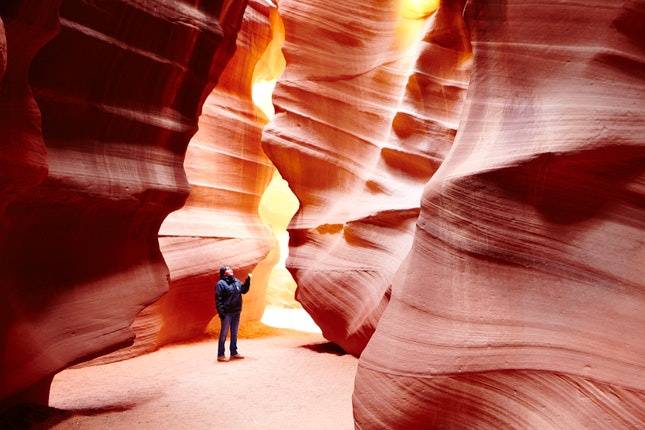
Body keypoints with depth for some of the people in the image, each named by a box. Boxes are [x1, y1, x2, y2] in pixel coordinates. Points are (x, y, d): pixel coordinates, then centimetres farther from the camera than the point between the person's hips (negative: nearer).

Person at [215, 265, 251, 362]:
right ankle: (220, 355, 8)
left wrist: (248, 280, 6)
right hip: (227, 313, -7)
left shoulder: (237, 282, 9)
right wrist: (221, 312, -19)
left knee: (234, 333, 14)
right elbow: (218, 299, -13)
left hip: (236, 312, 7)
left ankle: (234, 353, 25)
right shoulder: (220, 283, -11)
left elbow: (244, 290, 20)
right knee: (224, 333, 0)